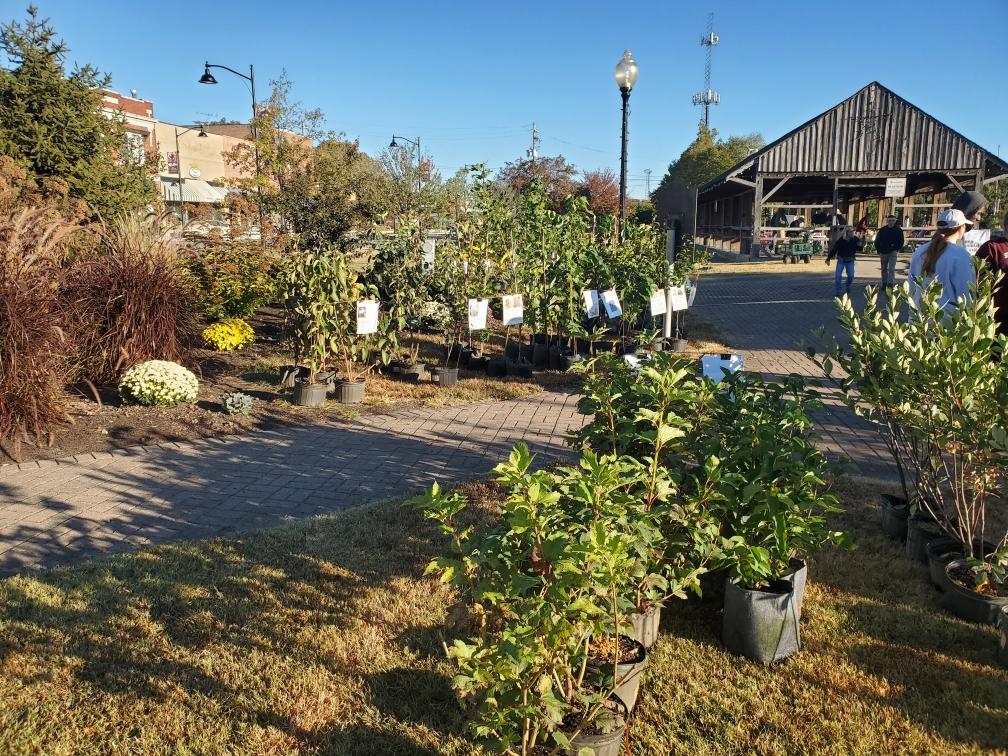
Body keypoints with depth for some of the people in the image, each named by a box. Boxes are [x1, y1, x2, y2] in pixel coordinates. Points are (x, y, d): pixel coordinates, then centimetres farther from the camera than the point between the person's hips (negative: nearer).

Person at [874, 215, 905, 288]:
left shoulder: (898, 230, -1)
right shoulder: (882, 230, 3)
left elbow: (901, 241, 6)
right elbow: (877, 241, 9)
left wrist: (897, 249, -5)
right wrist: (879, 251, 2)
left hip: (892, 253, -3)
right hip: (883, 253, 3)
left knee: (891, 269, -14)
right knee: (884, 269, 12)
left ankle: (891, 283, -16)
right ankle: (884, 283, 23)